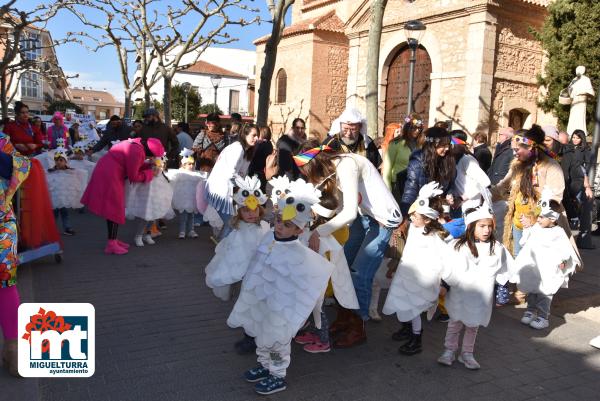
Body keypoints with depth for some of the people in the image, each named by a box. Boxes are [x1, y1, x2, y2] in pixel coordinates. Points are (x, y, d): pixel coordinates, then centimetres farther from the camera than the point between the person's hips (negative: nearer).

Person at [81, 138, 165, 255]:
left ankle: (113, 239, 23)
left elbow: (133, 166, 14)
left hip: (107, 172, 10)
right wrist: (150, 173, -5)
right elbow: (133, 177, -16)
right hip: (110, 176, -10)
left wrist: (150, 166, 3)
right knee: (114, 209, -3)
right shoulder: (137, 152, -25)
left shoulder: (138, 144, 2)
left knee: (113, 208, 15)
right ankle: (111, 244, 1)